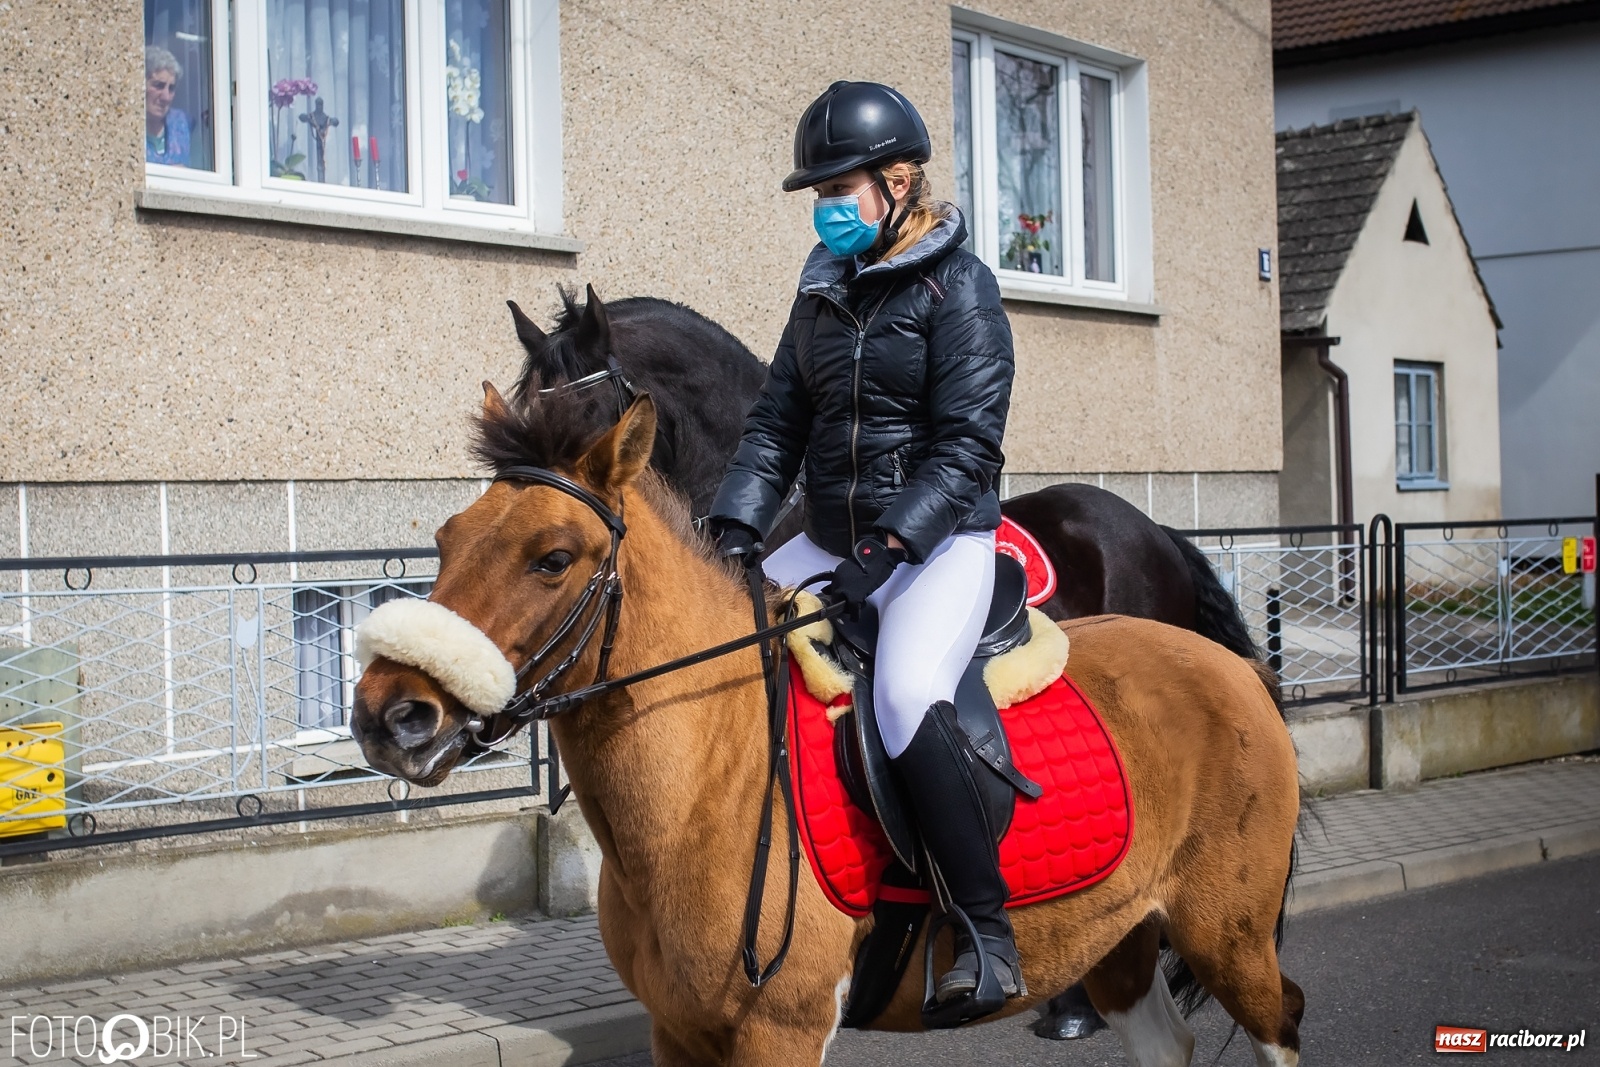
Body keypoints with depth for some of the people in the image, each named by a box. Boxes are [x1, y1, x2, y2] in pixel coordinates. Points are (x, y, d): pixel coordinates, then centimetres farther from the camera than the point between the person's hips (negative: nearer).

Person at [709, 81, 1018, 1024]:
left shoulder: (959, 286, -9)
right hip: (833, 536, 8)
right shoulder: (825, 287, 11)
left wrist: (887, 547, -25)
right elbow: (777, 423, 13)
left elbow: (967, 447, -16)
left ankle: (989, 931, -19)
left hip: (941, 540, -7)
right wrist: (738, 526, -1)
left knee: (908, 699, -31)